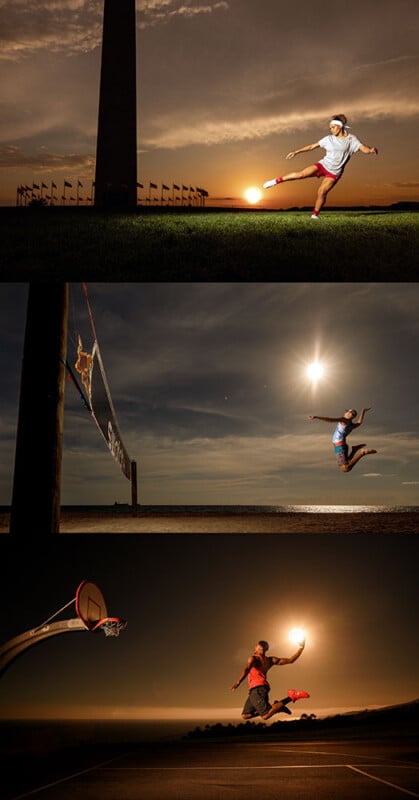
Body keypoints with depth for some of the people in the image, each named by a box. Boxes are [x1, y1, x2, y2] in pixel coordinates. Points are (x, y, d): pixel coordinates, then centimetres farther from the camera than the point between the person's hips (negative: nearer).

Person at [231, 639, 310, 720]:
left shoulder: (253, 658, 1)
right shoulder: (270, 660, 18)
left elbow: (246, 670, -20)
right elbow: (290, 660, 17)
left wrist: (238, 682, -30)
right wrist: (301, 648, 27)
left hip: (256, 689, -8)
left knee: (265, 716, -19)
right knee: (245, 715, 11)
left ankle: (290, 697, -19)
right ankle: (275, 707, 3)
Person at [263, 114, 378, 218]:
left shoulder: (351, 139, -2)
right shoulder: (329, 139, 4)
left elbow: (364, 149, -10)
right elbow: (311, 146, 6)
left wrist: (371, 149, -33)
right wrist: (296, 152, 0)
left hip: (334, 172, -1)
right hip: (323, 165, 1)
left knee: (322, 192, -15)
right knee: (301, 174, -15)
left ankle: (315, 215, 1)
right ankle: (277, 181, -4)